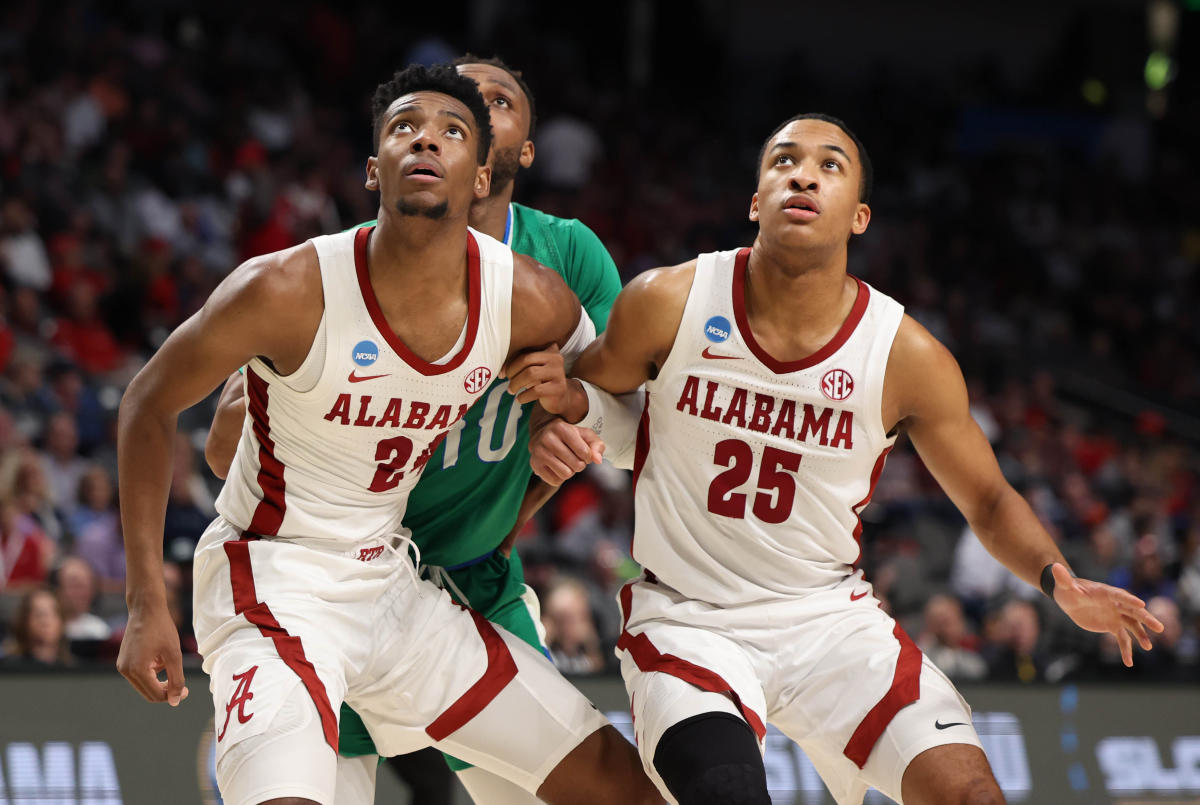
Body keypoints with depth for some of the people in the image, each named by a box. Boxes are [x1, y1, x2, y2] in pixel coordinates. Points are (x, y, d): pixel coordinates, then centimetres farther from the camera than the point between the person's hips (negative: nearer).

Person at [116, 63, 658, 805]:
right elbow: (149, 404, -8)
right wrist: (148, 603, -12)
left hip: (393, 580, 6)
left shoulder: (534, 303, -10)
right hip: (277, 586, -6)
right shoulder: (288, 291, -22)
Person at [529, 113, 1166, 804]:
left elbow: (988, 501, 4)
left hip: (830, 617, 2)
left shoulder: (908, 357, -9)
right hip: (687, 619, -2)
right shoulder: (669, 303, -11)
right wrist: (559, 429, -14)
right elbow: (591, 382, 9)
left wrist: (1058, 580, -16)